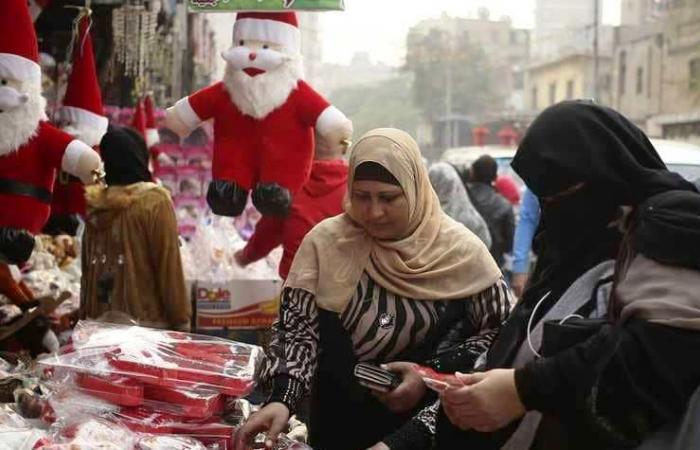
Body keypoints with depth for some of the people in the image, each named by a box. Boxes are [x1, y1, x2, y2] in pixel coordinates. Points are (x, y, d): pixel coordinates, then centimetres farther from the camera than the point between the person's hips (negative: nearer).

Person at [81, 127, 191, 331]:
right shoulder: (155, 201, -10)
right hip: (147, 320, -5)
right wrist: (181, 319, -5)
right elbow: (169, 268, -11)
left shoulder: (95, 205, 6)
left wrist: (86, 316, 19)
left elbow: (87, 268, 12)